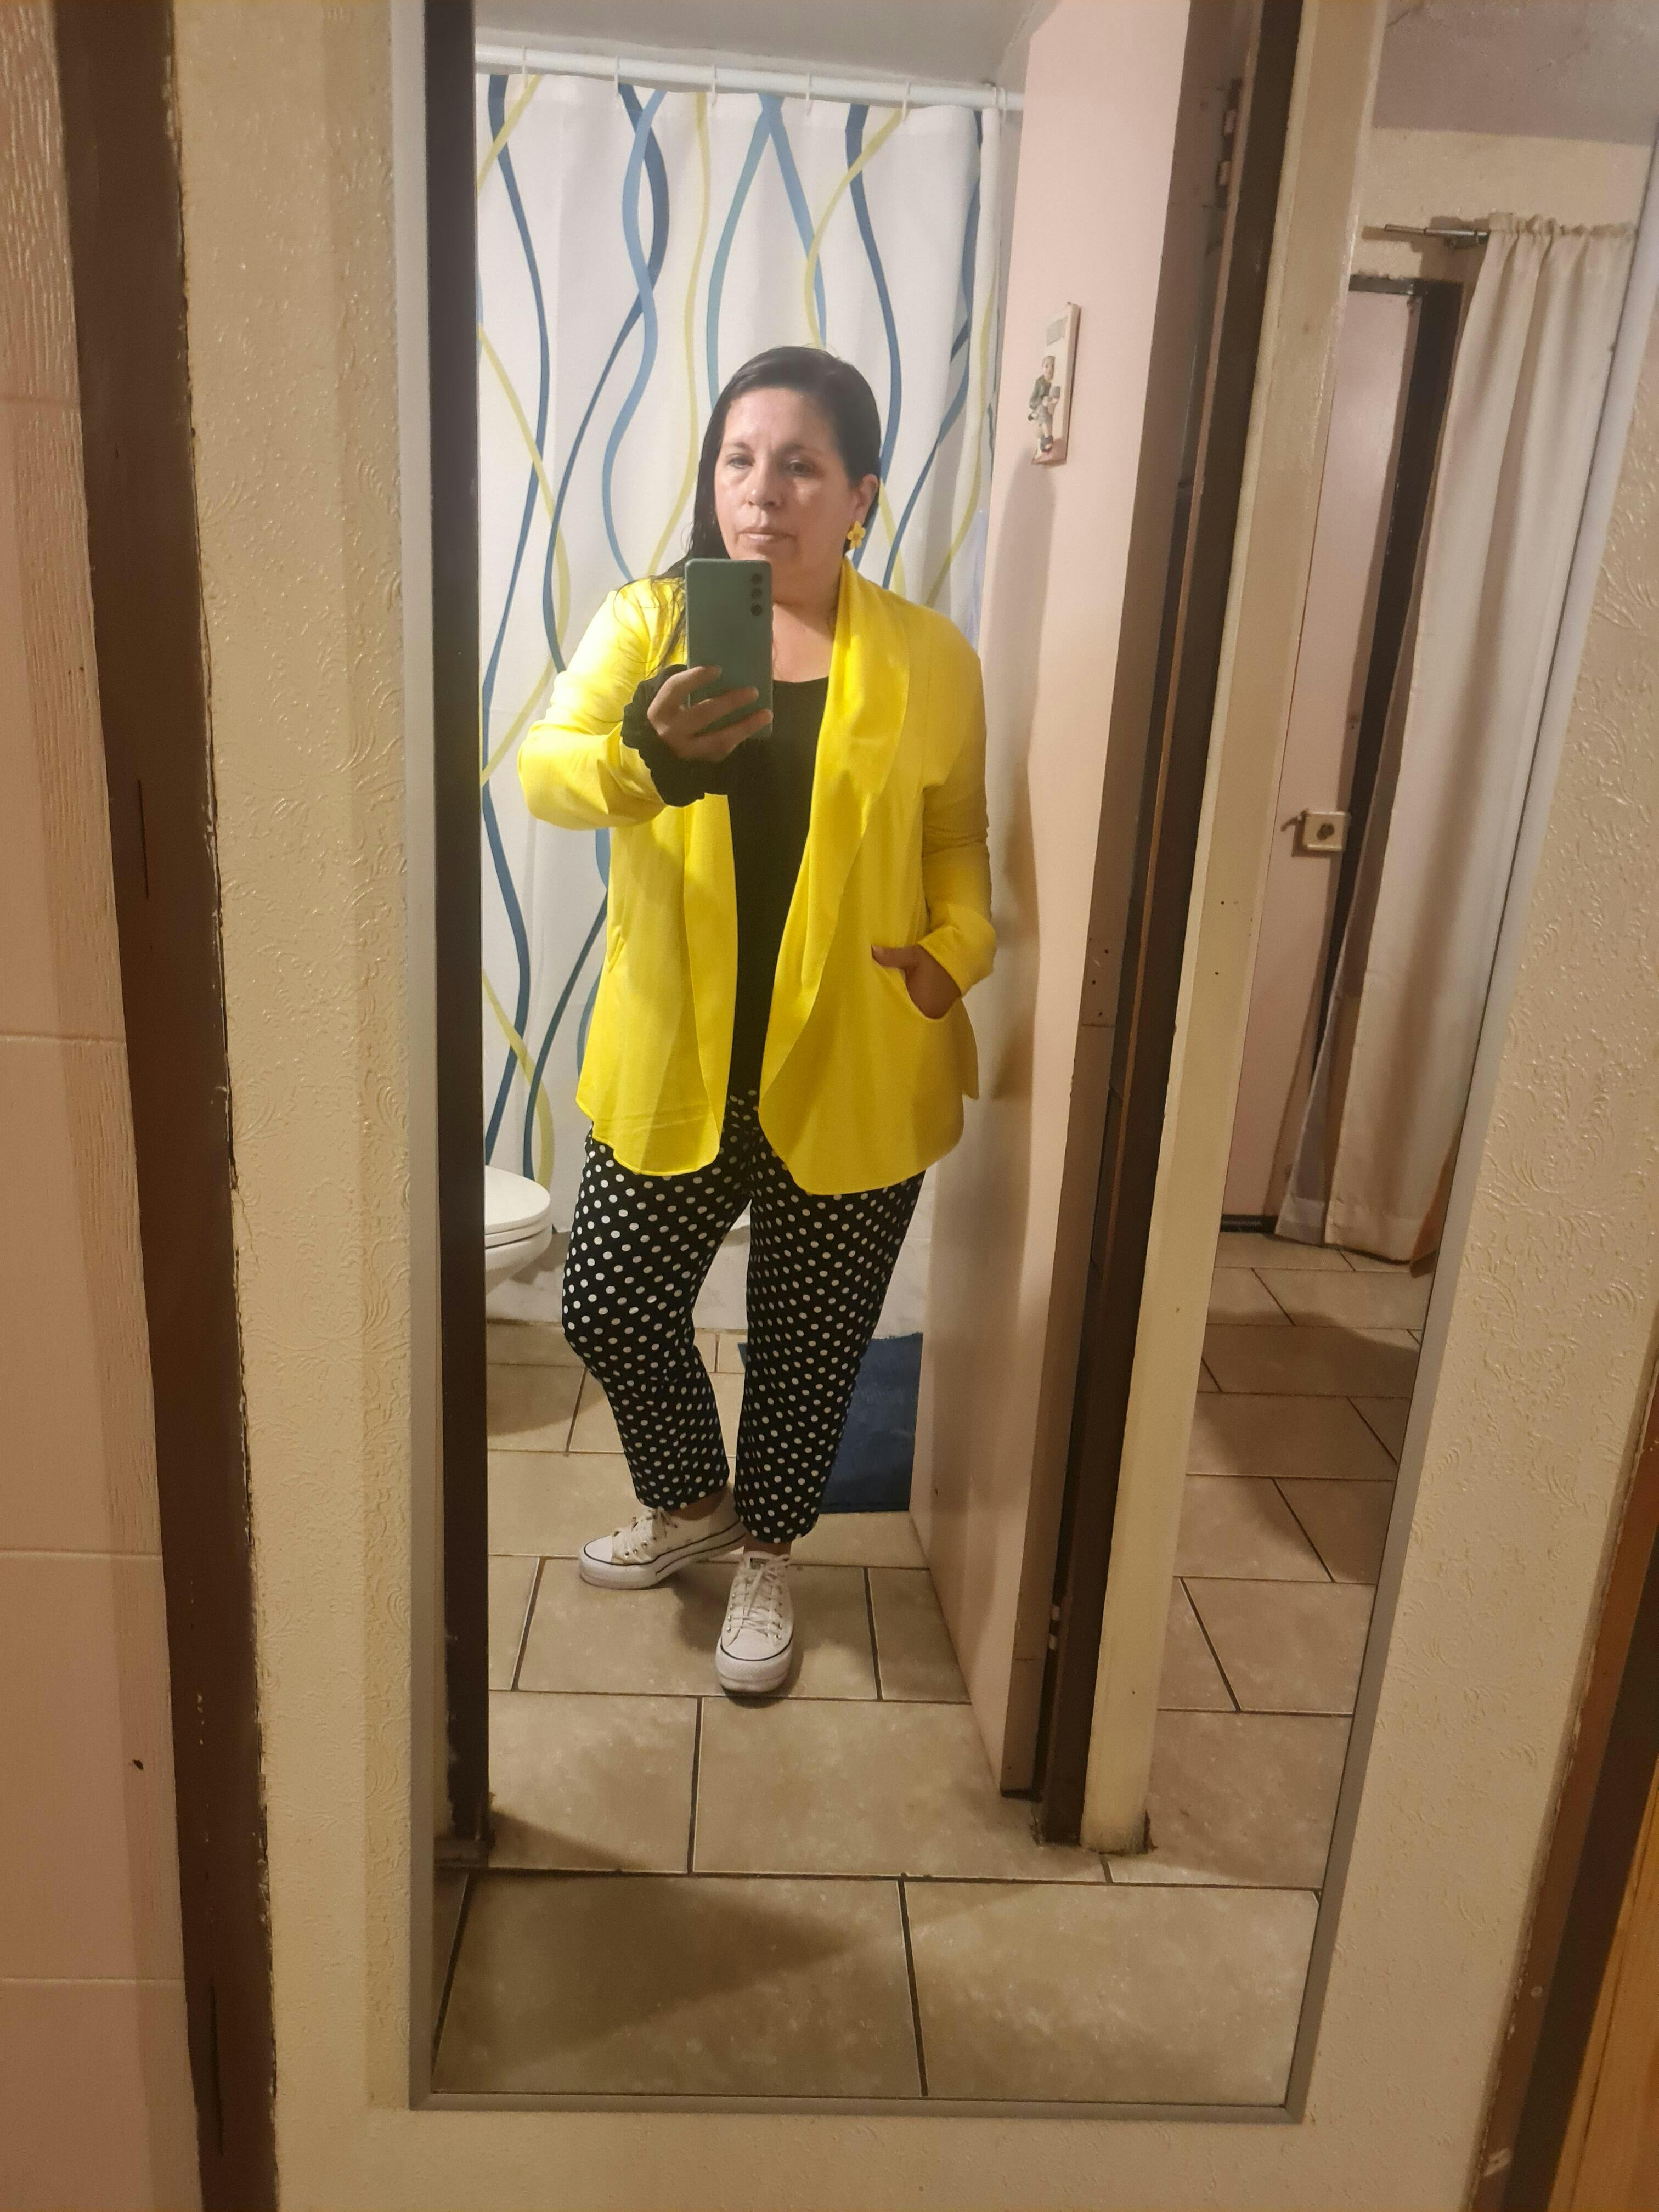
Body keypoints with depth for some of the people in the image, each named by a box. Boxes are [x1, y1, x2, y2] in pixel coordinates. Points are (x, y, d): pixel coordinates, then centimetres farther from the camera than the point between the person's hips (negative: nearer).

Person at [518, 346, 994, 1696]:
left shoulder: (930, 661, -2)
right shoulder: (644, 622, -3)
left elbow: (960, 846, 7)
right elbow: (545, 773, -19)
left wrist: (954, 954, -13)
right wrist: (644, 749, -41)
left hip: (853, 1077, -1)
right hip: (675, 1065, 1)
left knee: (810, 1341, 12)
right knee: (611, 1308, 10)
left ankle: (766, 1553, 41)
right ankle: (690, 1503, 42)